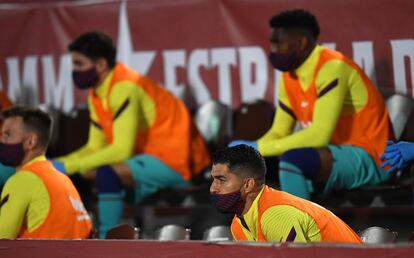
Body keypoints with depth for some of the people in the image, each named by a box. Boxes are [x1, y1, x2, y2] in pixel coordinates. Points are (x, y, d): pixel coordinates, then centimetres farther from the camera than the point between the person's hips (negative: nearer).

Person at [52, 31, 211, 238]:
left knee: (107, 173, -28)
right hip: (150, 157, 10)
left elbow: (122, 149, -26)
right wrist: (57, 164, -5)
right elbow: (95, 147, 10)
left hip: (176, 161, -10)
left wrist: (69, 166, -23)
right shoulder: (97, 94, 7)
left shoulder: (125, 88, -21)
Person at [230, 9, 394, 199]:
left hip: (366, 157, -9)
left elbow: (319, 135, -28)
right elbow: (279, 132, 11)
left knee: (292, 159, -32)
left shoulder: (332, 67, -20)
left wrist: (257, 148, -24)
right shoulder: (289, 76, 6)